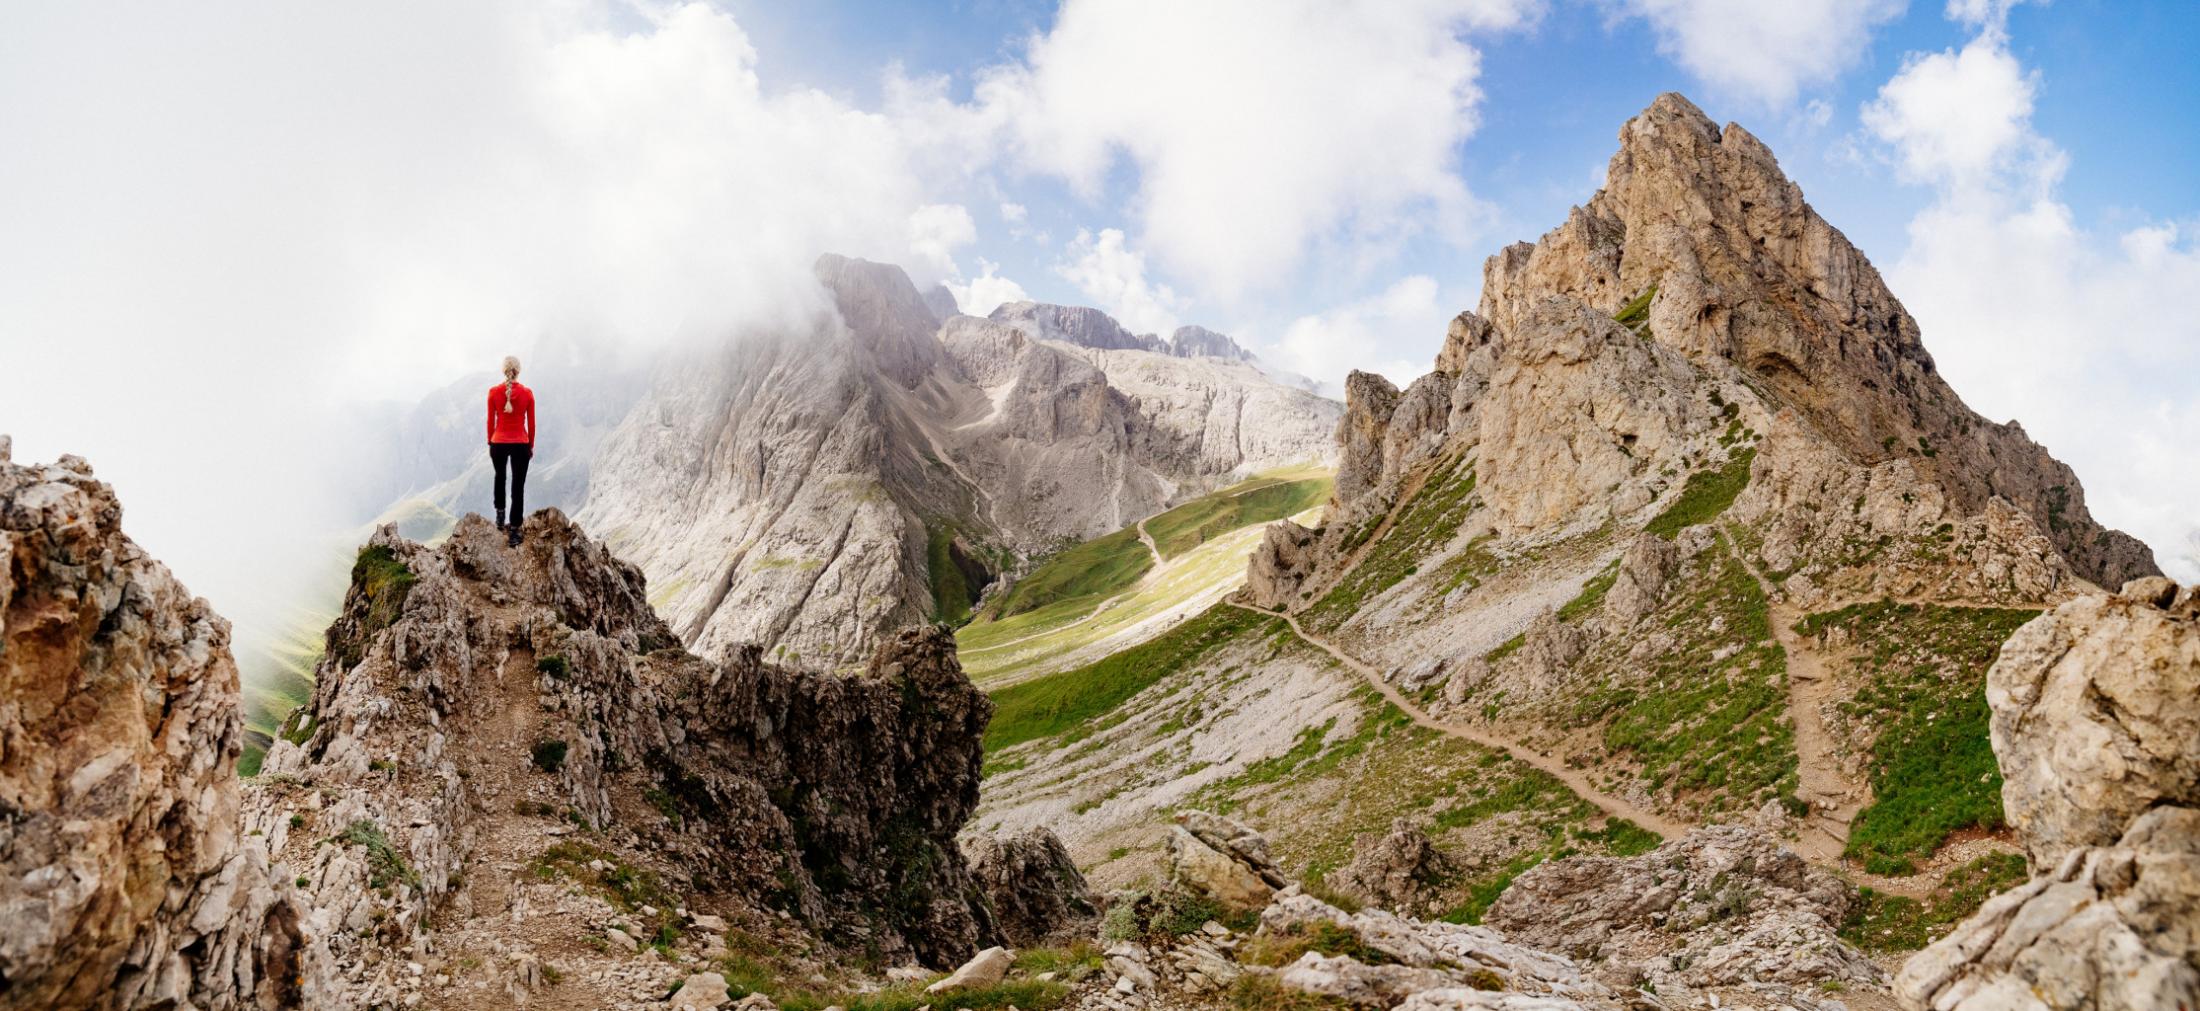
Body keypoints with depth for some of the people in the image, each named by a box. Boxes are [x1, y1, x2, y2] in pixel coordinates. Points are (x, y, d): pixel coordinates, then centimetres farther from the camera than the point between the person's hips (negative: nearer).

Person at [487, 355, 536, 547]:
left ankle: (500, 515, 24)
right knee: (518, 487, 3)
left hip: (498, 443, 1)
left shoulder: (494, 392, -7)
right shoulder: (527, 393, -6)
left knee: (500, 477, 30)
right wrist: (531, 445, 12)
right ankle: (514, 531, 0)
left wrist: (490, 443, 13)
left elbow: (491, 421, 0)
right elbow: (531, 423, 0)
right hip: (521, 444, -1)